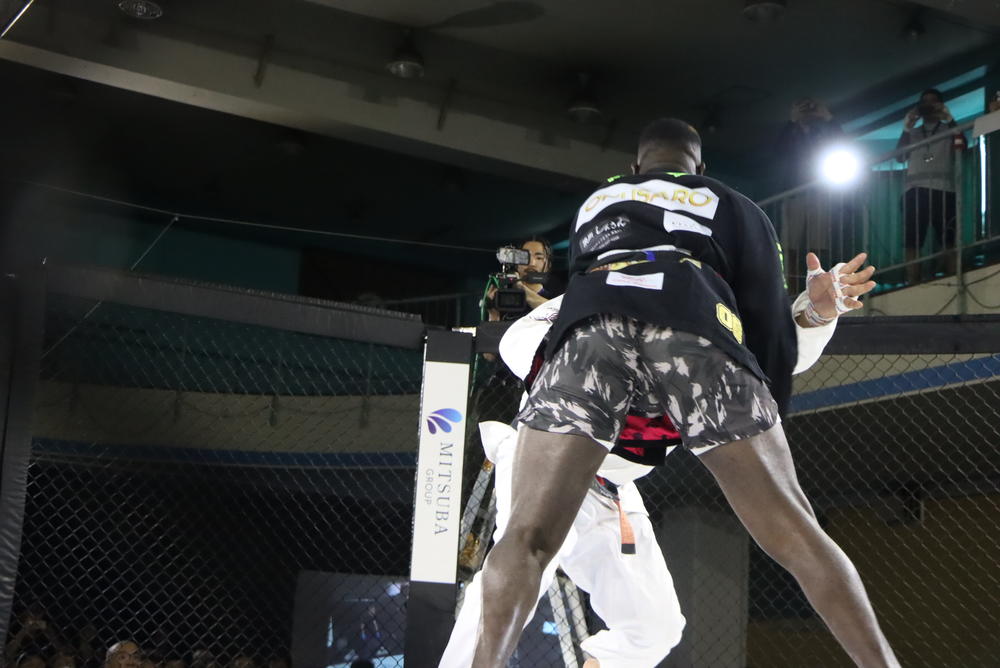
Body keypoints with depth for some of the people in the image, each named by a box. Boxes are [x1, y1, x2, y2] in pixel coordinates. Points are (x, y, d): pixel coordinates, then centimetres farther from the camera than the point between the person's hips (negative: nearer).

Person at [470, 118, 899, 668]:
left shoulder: (594, 205, 42)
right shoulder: (732, 206, 34)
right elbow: (770, 318, 22)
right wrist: (769, 411, 30)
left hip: (590, 326, 1)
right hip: (696, 331, -1)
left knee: (528, 535, -2)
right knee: (793, 531, 5)